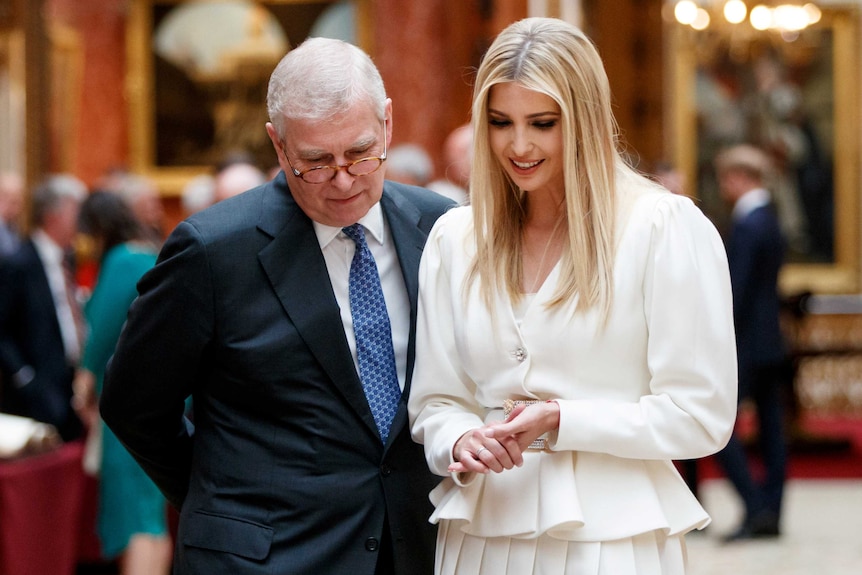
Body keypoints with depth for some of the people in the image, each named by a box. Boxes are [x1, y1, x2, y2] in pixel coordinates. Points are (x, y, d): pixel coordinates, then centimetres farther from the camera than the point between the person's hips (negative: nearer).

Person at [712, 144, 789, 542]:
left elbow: (737, 290, -20)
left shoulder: (747, 225, -16)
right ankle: (770, 515, 11)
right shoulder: (770, 220, 14)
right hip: (771, 343, 10)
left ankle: (756, 509, -12)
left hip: (748, 345, -10)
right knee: (771, 430, 8)